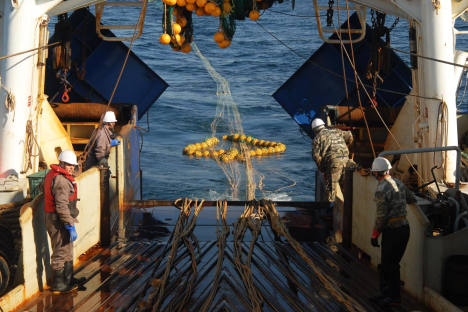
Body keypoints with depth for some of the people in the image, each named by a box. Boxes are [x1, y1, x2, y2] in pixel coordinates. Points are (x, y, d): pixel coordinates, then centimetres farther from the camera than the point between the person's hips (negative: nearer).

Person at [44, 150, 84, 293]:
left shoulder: (51, 174, 10)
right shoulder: (61, 181, -23)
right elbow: (62, 207, -28)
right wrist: (71, 227, -25)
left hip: (52, 218, 11)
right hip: (59, 222, -11)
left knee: (67, 251, 22)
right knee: (61, 253, 2)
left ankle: (68, 279, 34)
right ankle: (58, 284, 13)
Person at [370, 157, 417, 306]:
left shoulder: (381, 189, -17)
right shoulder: (398, 183, 7)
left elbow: (381, 216, -17)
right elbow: (412, 199, 21)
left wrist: (374, 235, -7)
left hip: (392, 231, -8)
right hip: (404, 228, 8)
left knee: (389, 265, 3)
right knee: (391, 263, 17)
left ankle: (394, 298, 10)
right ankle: (386, 293, 25)